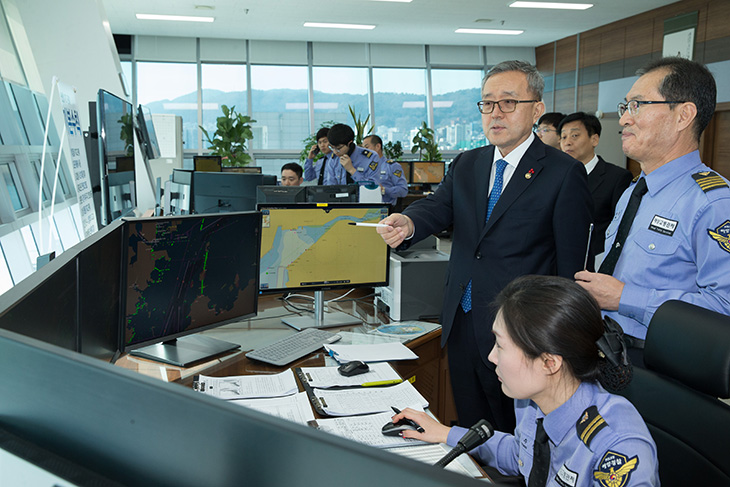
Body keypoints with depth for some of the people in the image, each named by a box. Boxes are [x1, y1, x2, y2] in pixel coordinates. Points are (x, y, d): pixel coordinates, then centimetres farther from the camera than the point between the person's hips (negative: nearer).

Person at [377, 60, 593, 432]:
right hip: (461, 325, 5)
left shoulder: (564, 174, -8)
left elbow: (571, 264, -9)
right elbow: (437, 206, -4)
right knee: (468, 428, 19)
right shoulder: (466, 166, 11)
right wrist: (406, 224, -28)